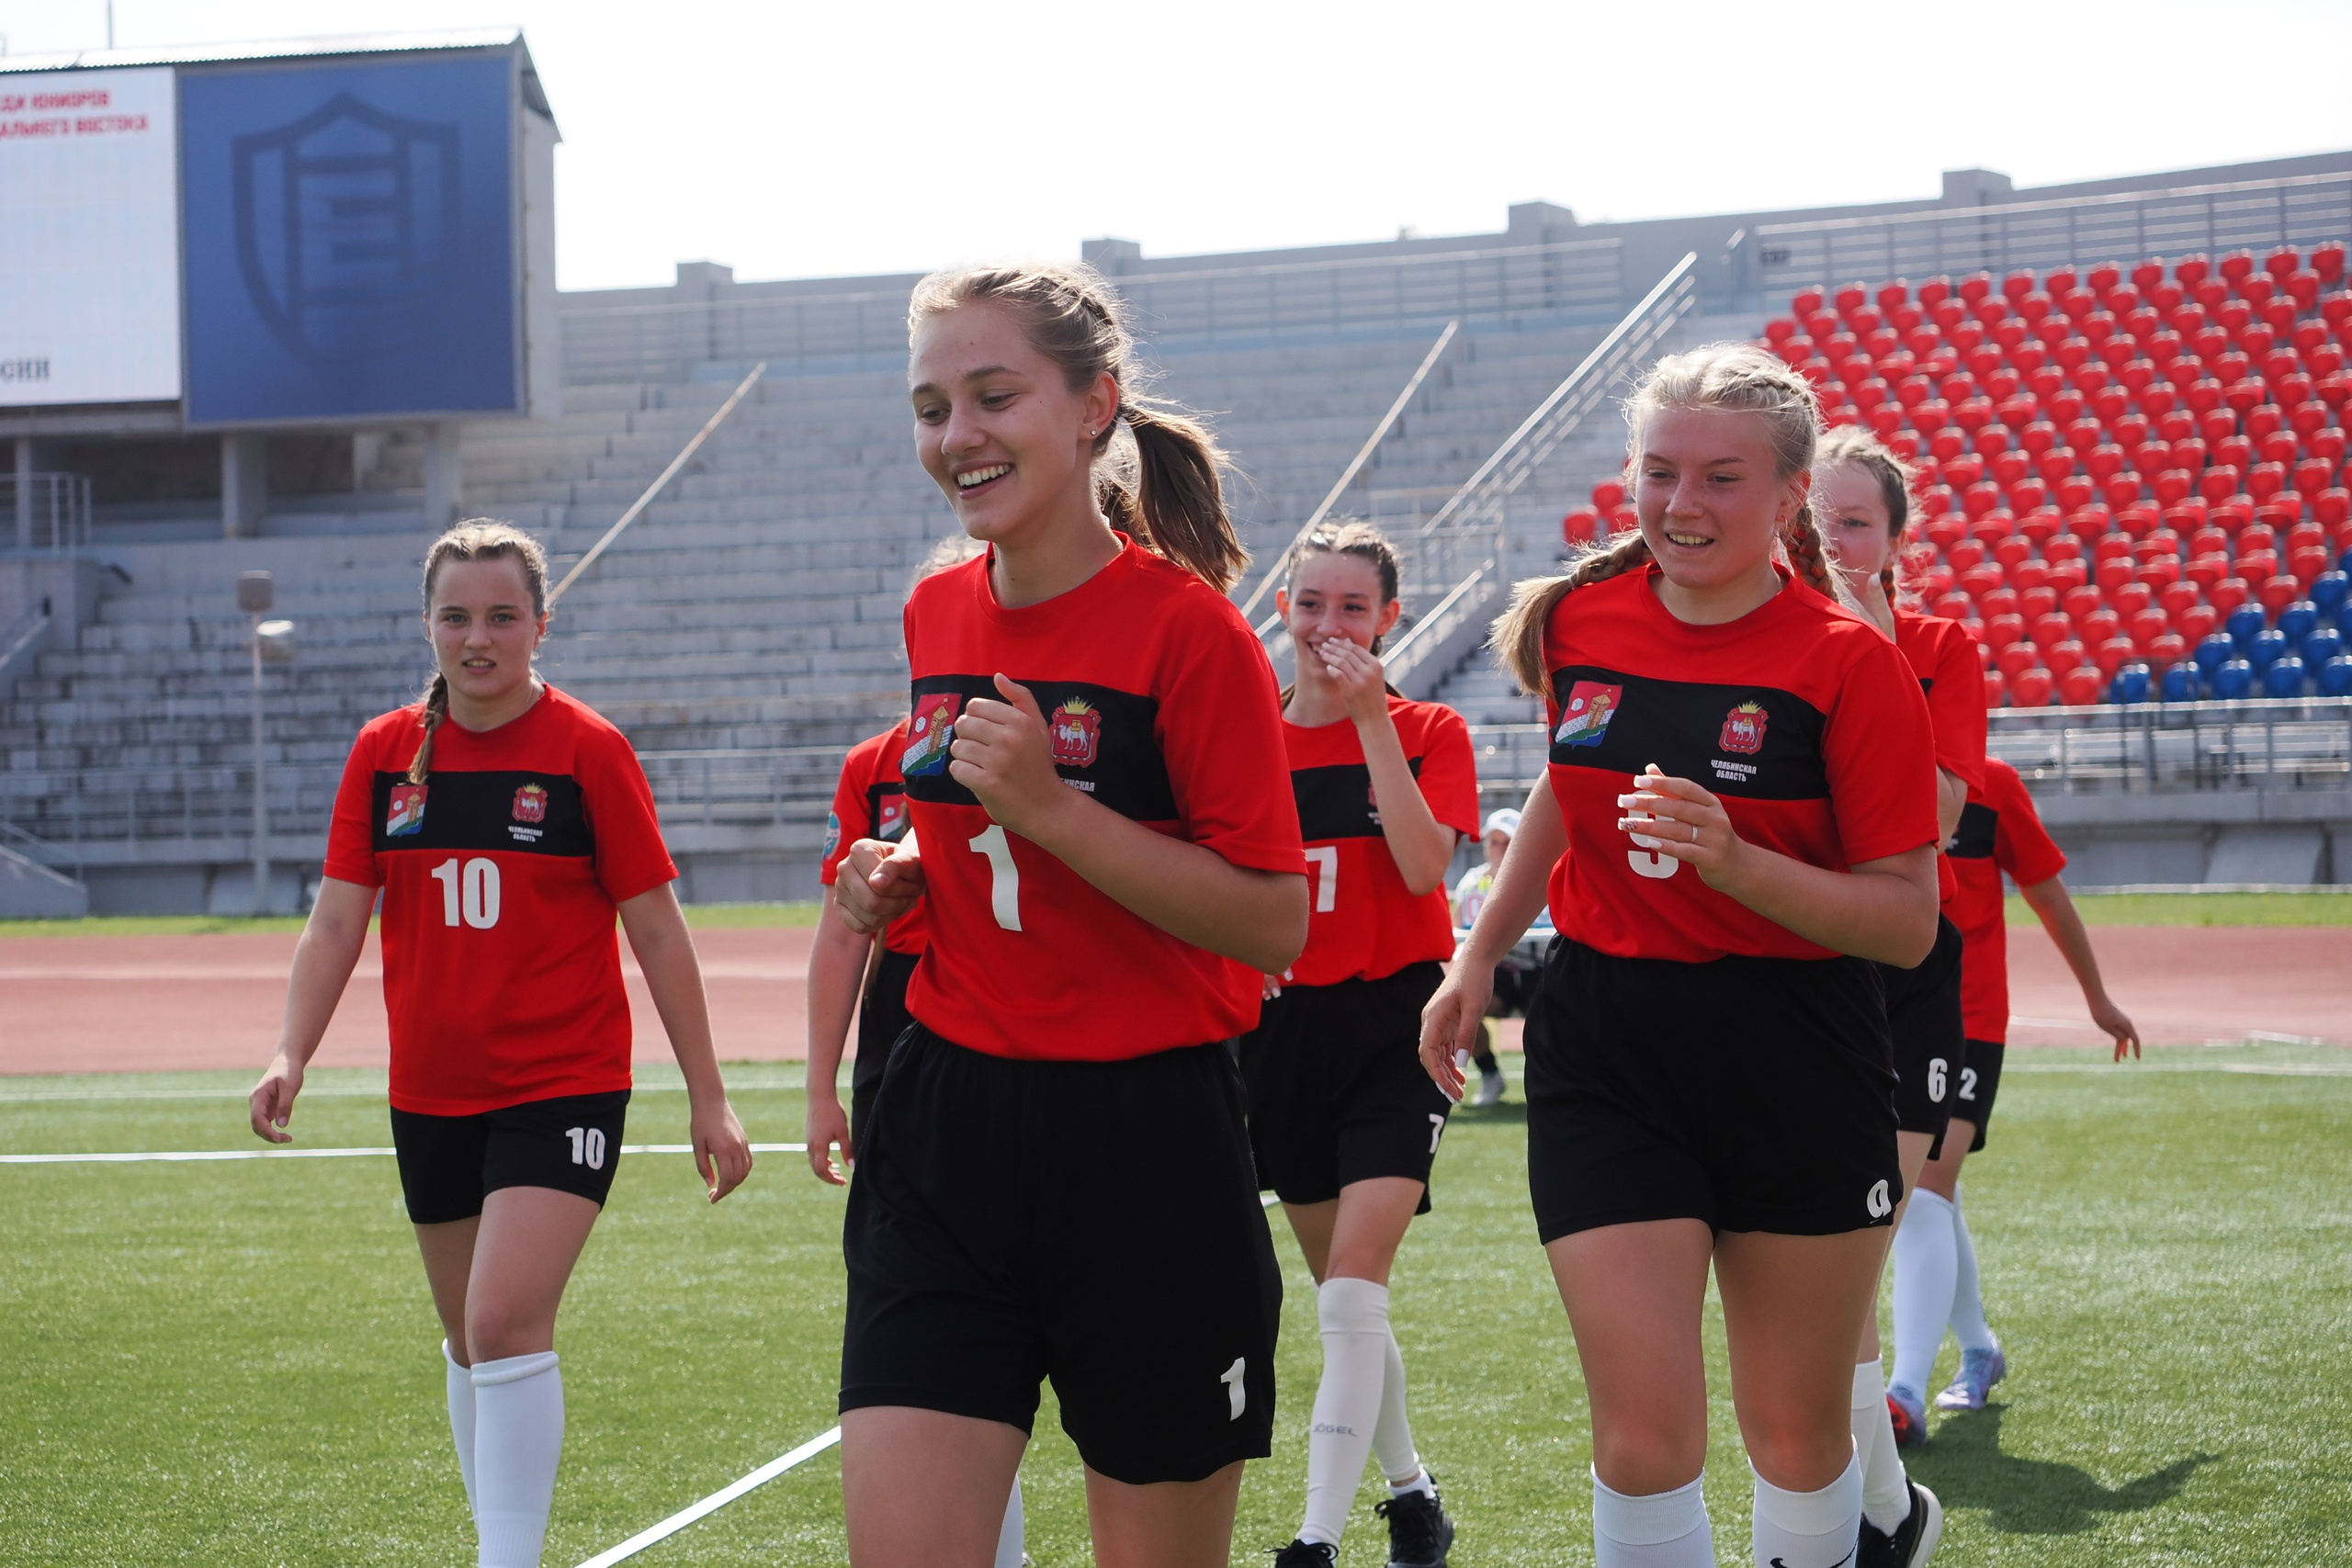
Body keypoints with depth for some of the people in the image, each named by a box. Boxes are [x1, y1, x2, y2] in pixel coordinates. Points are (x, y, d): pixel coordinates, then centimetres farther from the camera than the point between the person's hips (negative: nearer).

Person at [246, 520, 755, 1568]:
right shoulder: (384, 753, 4)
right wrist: (290, 1056, -12)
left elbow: (658, 934, -3)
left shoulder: (587, 750, -7)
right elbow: (335, 921, 3)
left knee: (506, 1324, -20)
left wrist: (707, 1098, -3)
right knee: (468, 1342, 15)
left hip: (564, 1087, -5)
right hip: (430, 1095, 5)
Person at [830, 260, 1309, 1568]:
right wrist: (905, 876, 4)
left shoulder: (1187, 628, -11)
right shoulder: (938, 617, 8)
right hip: (944, 1130, 5)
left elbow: (1275, 927, -15)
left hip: (1146, 1151, -5)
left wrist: (1051, 808, -21)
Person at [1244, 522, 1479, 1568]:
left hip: (1394, 1023, -4)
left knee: (1351, 1298, -16)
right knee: (1342, 1296, 12)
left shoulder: (1428, 733, -1)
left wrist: (1371, 718, -18)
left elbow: (1423, 867, -18)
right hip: (1284, 1028, 4)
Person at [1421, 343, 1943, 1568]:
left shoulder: (1848, 662, -11)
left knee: (1798, 1436, 10)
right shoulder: (1577, 621, 1)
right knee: (1643, 1437, -8)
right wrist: (1480, 957, 21)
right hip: (1604, 1053, 2)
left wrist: (1734, 863, -25)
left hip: (1794, 1063, -2)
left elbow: (1909, 920, -12)